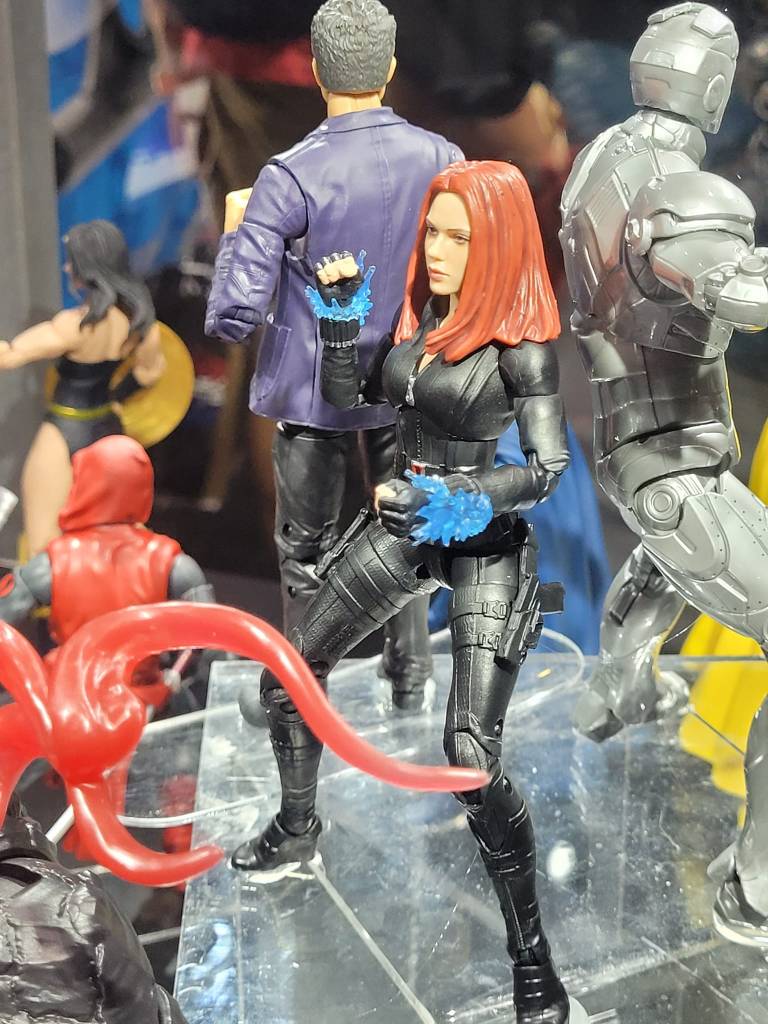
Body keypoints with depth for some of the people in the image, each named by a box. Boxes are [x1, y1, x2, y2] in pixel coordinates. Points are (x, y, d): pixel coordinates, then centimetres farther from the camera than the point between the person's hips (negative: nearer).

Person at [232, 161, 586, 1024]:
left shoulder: (521, 340, -15)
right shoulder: (417, 313, 3)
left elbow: (546, 469, -18)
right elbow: (345, 394, 11)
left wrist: (453, 496, -31)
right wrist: (339, 311, -3)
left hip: (486, 544, -7)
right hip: (405, 527, 7)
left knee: (471, 755, -17)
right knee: (286, 678, 13)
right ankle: (297, 830, 39)